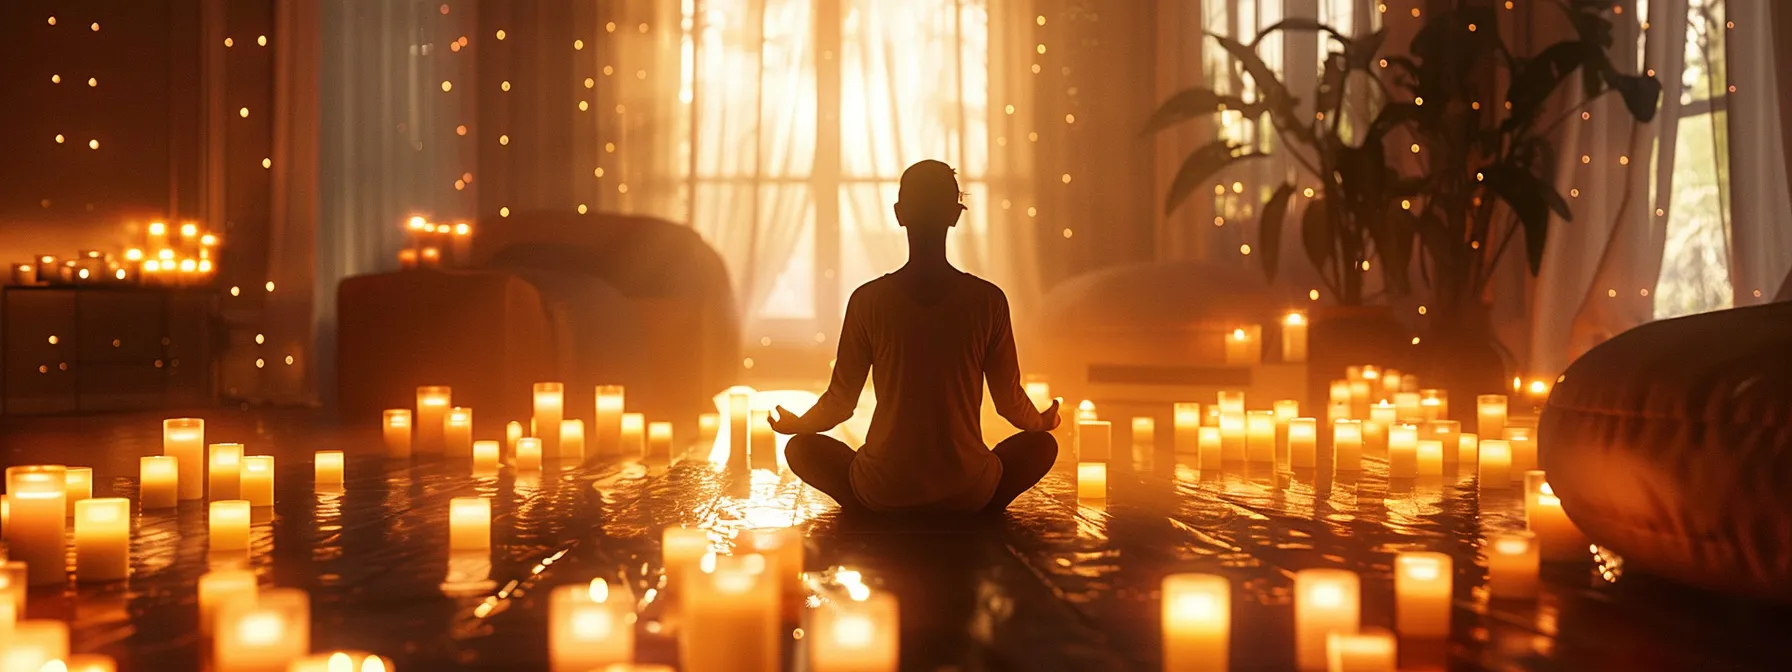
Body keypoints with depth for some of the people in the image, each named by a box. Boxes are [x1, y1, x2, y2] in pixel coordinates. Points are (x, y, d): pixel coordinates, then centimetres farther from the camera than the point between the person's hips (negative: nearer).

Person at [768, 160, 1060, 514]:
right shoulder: (988, 300, -6)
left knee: (801, 448, 25)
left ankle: (875, 516, 7)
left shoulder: (868, 300, -6)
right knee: (1042, 444, 26)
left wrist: (796, 425, 25)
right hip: (967, 493, 0)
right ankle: (974, 515, 7)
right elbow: (1010, 402, 3)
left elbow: (840, 402, 2)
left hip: (885, 494, 0)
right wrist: (1042, 422, 28)